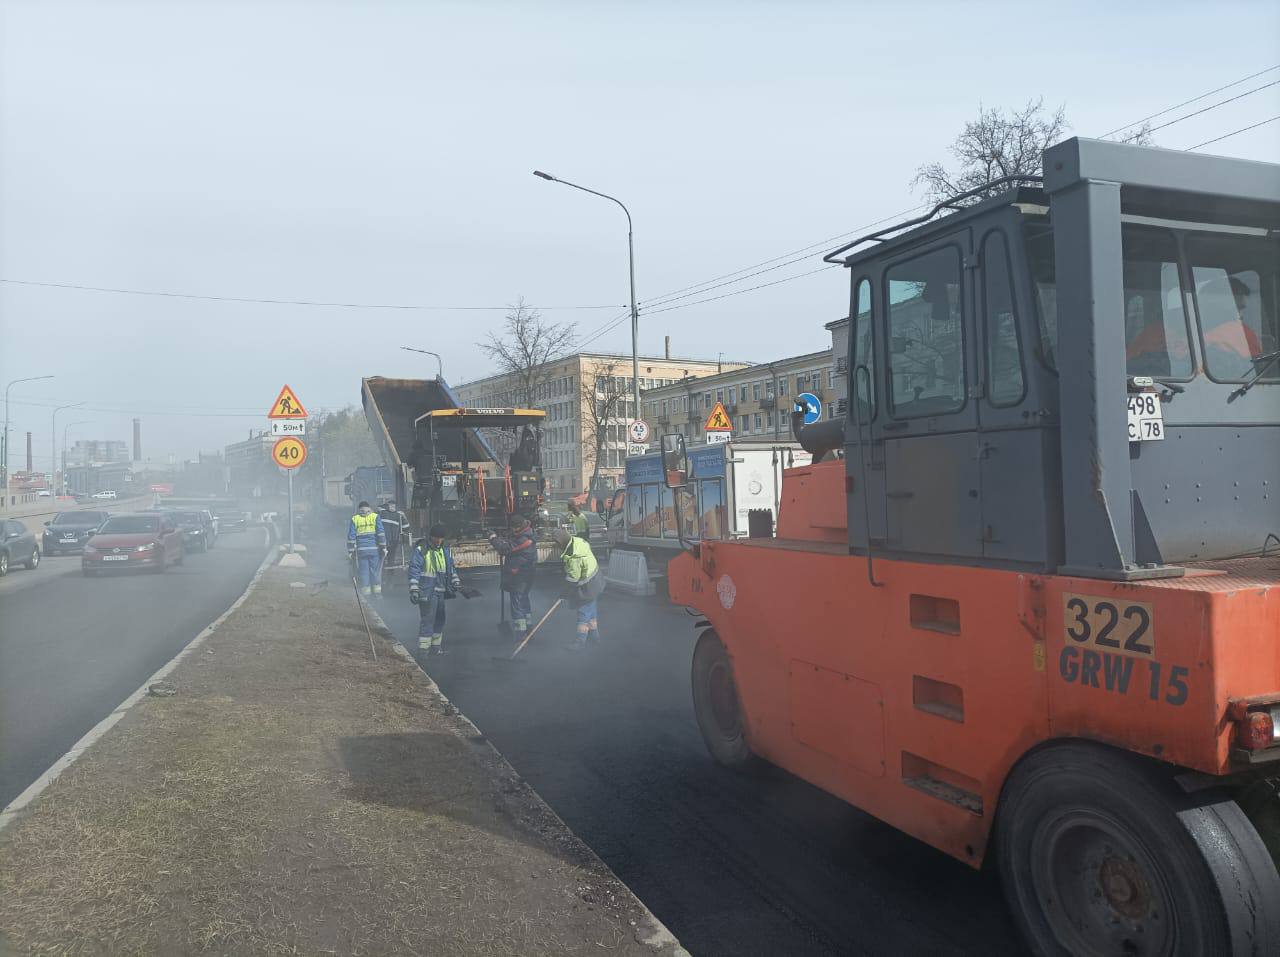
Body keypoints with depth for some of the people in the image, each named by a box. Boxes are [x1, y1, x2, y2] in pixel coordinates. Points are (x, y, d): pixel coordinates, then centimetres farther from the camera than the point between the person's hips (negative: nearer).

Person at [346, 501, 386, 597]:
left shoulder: (354, 519, 6)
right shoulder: (375, 517, 3)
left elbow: (351, 536, 3)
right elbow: (381, 533, -5)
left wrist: (350, 551, 6)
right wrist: (383, 547, -4)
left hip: (361, 549, 1)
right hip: (374, 549, -1)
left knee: (364, 571, 5)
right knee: (375, 570, 5)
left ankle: (366, 593, 5)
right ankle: (377, 591, 4)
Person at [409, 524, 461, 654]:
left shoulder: (444, 550, 13)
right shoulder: (421, 550, -9)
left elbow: (451, 567, 25)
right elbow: (414, 571, -11)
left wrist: (455, 581, 20)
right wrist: (414, 590, -16)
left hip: (440, 591, 7)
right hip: (427, 592, -7)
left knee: (439, 619, 14)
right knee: (427, 620, -9)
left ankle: (436, 645, 26)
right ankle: (423, 648, -4)